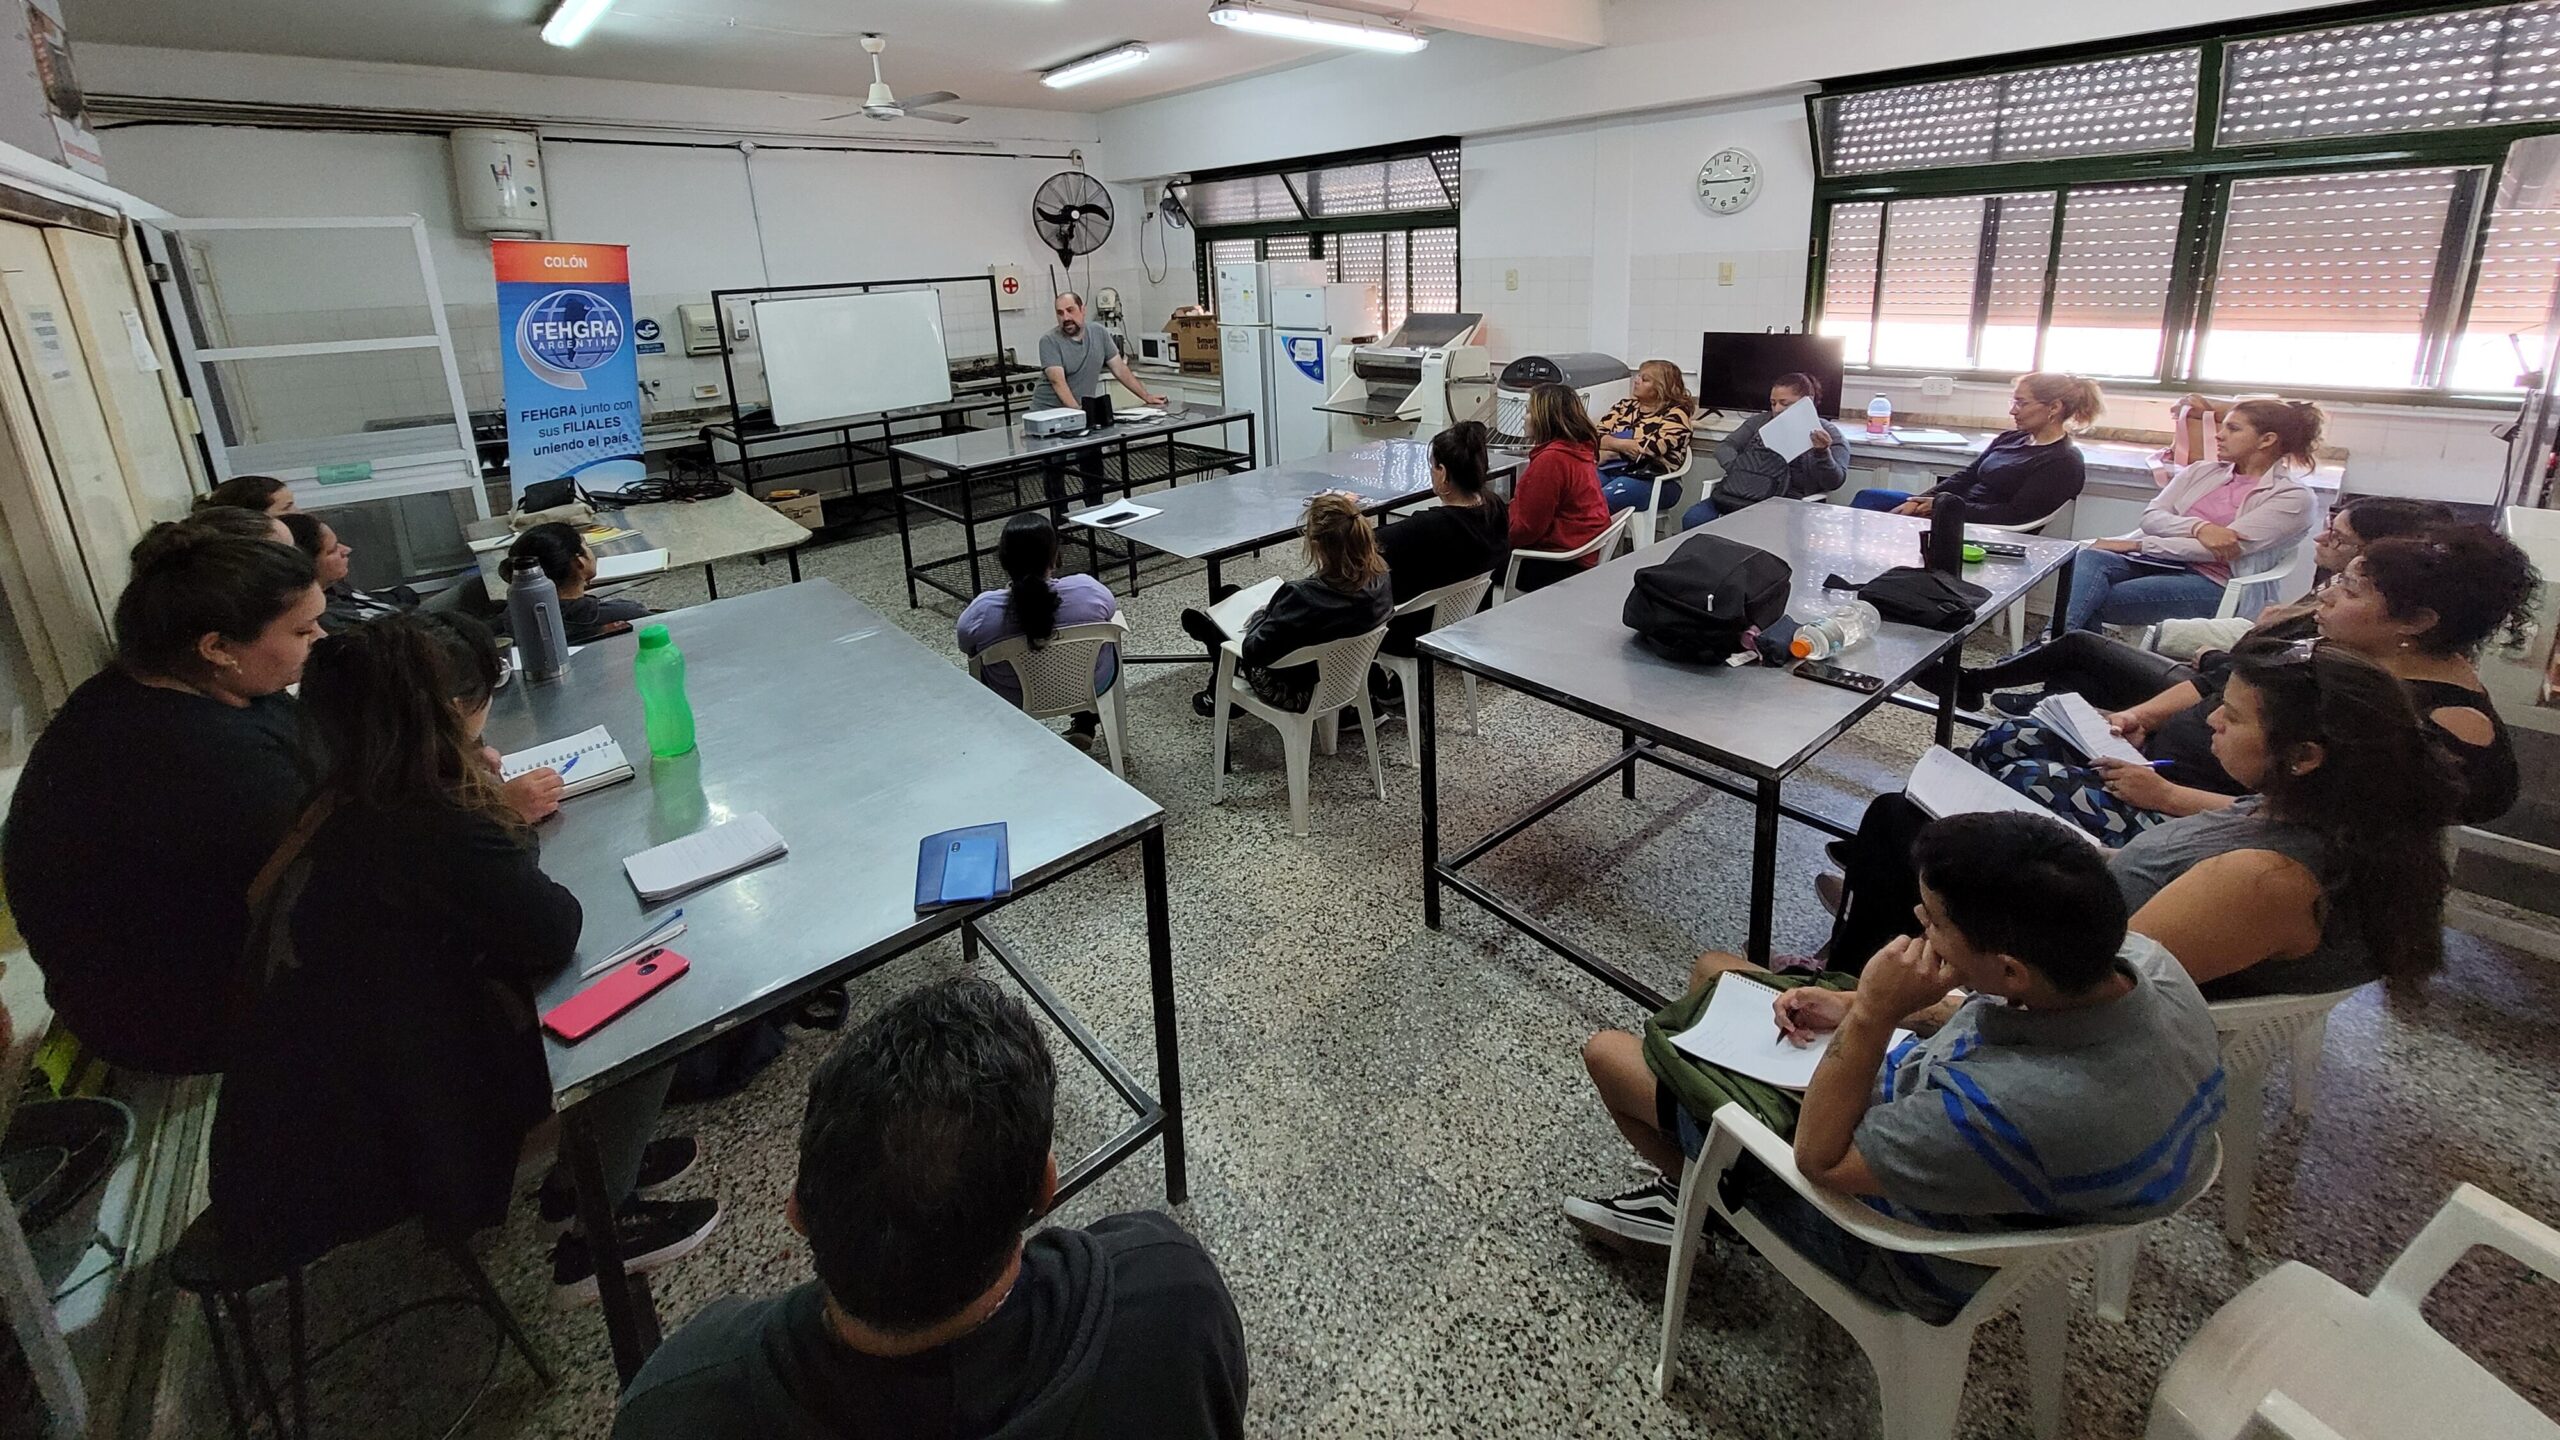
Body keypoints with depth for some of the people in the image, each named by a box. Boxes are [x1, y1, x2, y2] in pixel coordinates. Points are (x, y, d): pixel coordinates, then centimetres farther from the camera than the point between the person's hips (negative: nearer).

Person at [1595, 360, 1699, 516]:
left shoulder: (1675, 413, 3)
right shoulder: (1626, 405, 20)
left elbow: (1653, 447, -12)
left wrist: (1609, 443, -2)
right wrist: (1620, 444, -13)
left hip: (1652, 480, -5)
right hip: (1609, 470, 5)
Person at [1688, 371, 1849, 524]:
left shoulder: (1828, 433, 10)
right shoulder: (1761, 421, 23)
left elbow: (1834, 482, -1)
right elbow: (1724, 447, 17)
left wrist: (1822, 453, -22)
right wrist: (1738, 469, -5)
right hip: (1733, 495, 5)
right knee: (1692, 520, -23)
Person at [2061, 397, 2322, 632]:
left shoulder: (2294, 498, 0)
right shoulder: (2202, 471, 18)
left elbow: (2223, 550, -12)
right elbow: (2151, 517, 5)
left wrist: (2135, 544, -15)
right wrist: (2198, 527, -16)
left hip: (2211, 584, -5)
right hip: (2158, 561, 5)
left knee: (2094, 602, -31)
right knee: (2091, 559, -30)